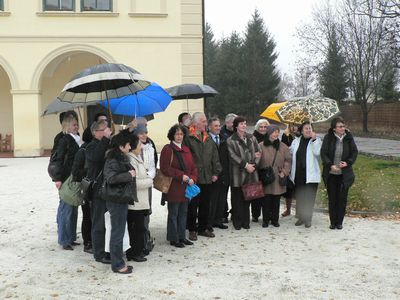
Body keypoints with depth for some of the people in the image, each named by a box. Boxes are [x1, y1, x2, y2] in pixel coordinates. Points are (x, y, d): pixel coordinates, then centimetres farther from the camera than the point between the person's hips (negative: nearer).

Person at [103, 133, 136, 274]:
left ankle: (119, 261, 25)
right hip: (116, 200, -10)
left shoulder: (122, 158, 10)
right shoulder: (112, 161, -18)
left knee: (119, 231, 15)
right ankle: (117, 264, 8)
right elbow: (111, 178, -32)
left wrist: (131, 174, 7)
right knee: (117, 232, -1)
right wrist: (129, 175, -24)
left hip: (121, 200, 10)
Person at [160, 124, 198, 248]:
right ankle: (173, 239, 10)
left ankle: (182, 236, 25)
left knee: (183, 213, 14)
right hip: (173, 188, -7)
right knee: (173, 213, 1)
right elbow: (165, 168, -16)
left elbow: (193, 167, 15)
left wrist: (192, 178, -4)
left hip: (186, 187, 7)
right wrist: (181, 176, -18)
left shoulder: (186, 149, 15)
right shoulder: (167, 149, -8)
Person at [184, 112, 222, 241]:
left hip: (207, 177, 6)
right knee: (193, 204, 1)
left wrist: (215, 172, 8)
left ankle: (203, 227, 25)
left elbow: (215, 156, 14)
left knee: (205, 204, 13)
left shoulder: (208, 138, 14)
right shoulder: (188, 138, -8)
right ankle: (192, 229, 12)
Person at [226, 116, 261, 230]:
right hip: (238, 174, -4)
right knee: (237, 199, 2)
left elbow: (258, 152, 8)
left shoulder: (252, 138, 10)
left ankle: (245, 221, 18)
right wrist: (245, 165, -16)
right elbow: (233, 156, -11)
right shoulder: (231, 140, -3)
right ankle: (237, 222, 12)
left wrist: (254, 164, -6)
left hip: (250, 173, 4)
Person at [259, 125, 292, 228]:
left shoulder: (282, 147, 5)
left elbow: (288, 160, 8)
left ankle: (275, 219, 20)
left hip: (278, 179, 2)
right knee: (266, 200, 2)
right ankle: (266, 220, 15)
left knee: (276, 200, 7)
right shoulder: (261, 146, -2)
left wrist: (284, 172, -2)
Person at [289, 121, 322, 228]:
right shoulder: (296, 141, 10)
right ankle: (301, 217, 22)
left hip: (311, 174, -3)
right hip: (298, 174, 4)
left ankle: (308, 219, 9)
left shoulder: (316, 141, 0)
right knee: (299, 196, 10)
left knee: (309, 197, -1)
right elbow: (290, 153, 14)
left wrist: (314, 139, -18)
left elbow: (317, 152, -16)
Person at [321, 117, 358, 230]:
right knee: (332, 198, 7)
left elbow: (355, 152, 4)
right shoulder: (328, 138, -6)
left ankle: (339, 222, 17)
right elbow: (323, 153, -7)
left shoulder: (348, 138, -2)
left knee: (342, 198, 4)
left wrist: (348, 162, -12)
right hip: (331, 174, -1)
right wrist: (330, 165, -19)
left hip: (344, 174, 1)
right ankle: (333, 222, 17)